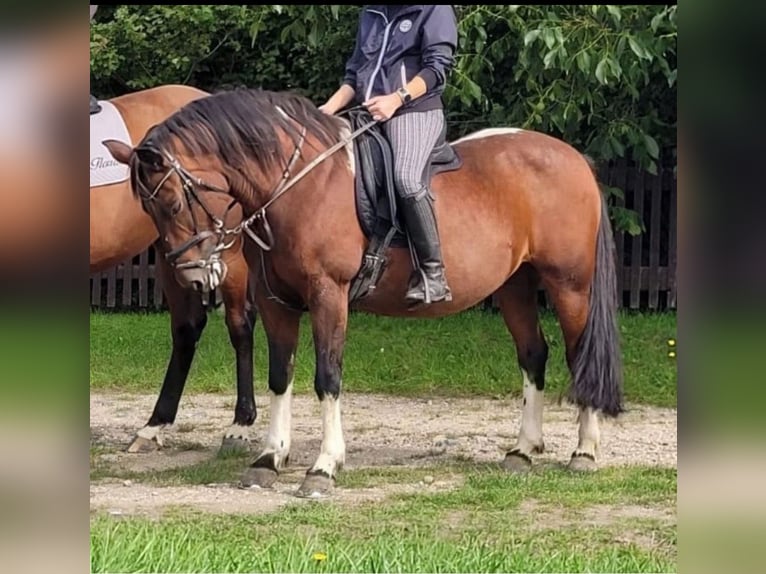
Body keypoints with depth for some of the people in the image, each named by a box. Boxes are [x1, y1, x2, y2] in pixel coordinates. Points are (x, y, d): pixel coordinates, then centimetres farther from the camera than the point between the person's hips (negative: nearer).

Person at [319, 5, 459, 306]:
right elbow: (354, 74, 24)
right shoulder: (370, 14, 21)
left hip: (416, 111, -8)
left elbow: (437, 65, -8)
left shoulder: (433, 10, 3)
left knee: (407, 178, -33)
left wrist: (396, 99, -20)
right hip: (366, 116, 8)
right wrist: (331, 107, 6)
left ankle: (432, 273, -30)